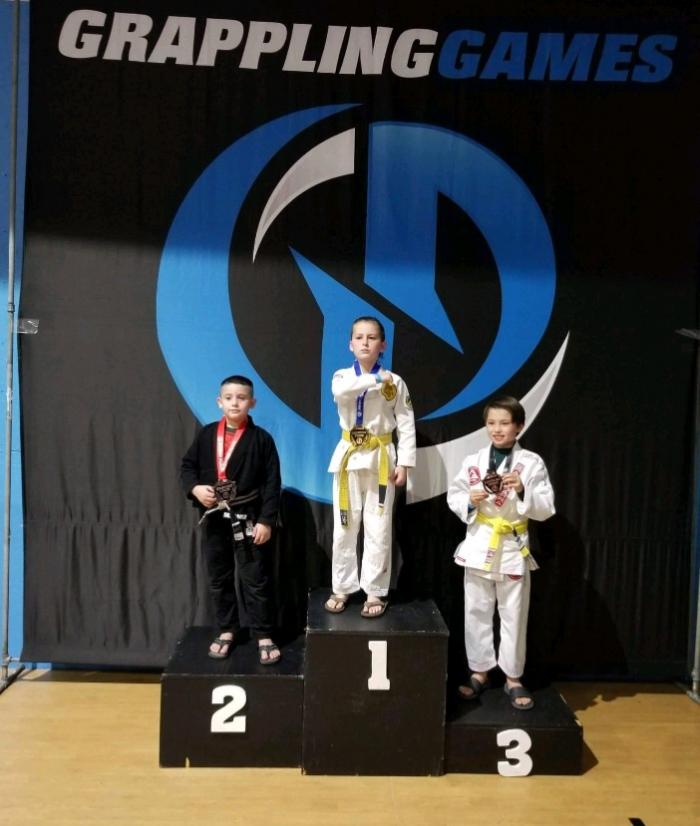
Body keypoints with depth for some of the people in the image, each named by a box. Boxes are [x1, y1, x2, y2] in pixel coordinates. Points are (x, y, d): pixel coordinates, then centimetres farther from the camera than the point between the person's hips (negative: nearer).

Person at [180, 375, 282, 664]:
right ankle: (226, 630, 32)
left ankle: (263, 635, 16)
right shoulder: (206, 435, 1)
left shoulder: (261, 438, -8)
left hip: (247, 519, -3)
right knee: (219, 578, 15)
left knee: (255, 580, 3)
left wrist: (266, 520, -12)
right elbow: (187, 466, 9)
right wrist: (194, 488, -12)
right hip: (214, 519, 4)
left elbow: (272, 483, -8)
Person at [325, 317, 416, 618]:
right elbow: (341, 390, -24)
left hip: (381, 459, -1)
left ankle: (375, 592, 17)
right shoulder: (342, 376, 2)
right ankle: (342, 588, 22)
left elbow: (406, 424, -3)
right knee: (344, 528, 8)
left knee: (378, 530, 3)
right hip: (349, 457, 1)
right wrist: (375, 378, -29)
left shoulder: (395, 382, -1)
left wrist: (403, 463, -9)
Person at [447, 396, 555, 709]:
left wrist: (523, 491, -23)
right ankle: (479, 672, 29)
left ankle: (513, 678, 26)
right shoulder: (473, 461, -1)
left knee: (514, 616, 10)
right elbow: (453, 496, 4)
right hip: (479, 544, 2)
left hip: (513, 548, -2)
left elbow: (546, 509, -7)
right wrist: (469, 501, -16)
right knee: (477, 613, 12)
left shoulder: (531, 462, -6)